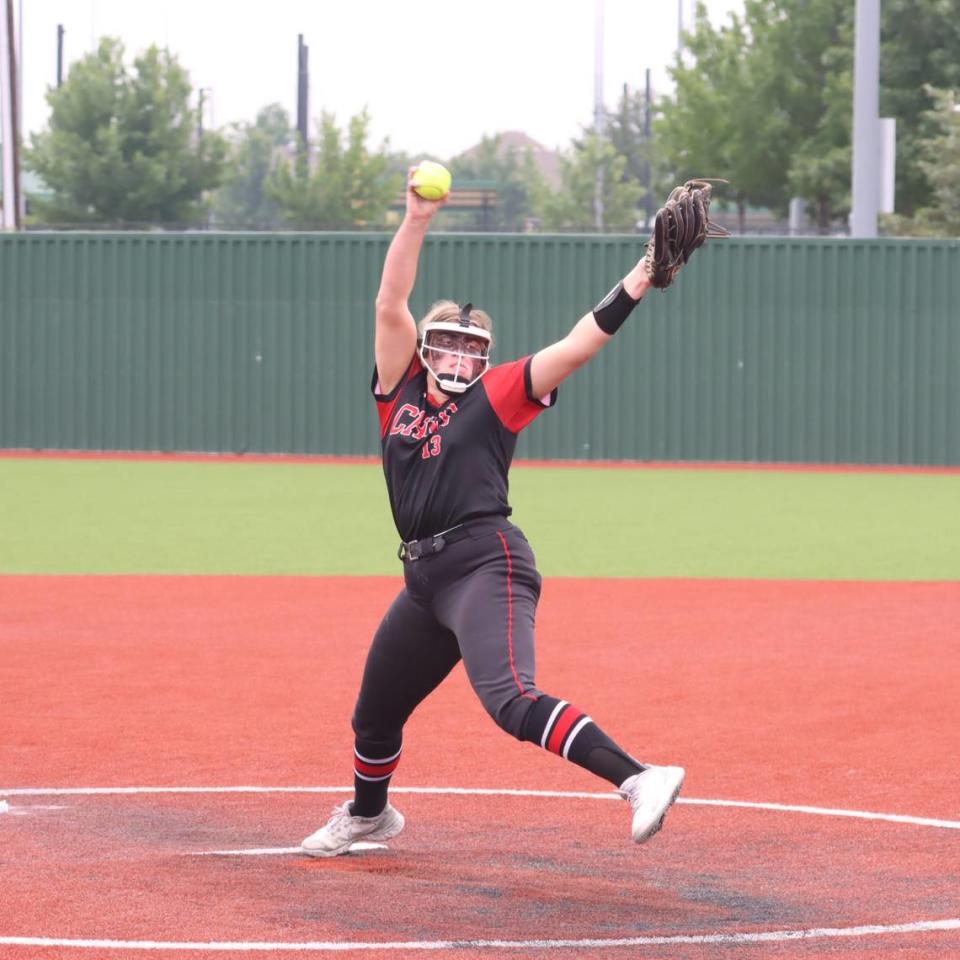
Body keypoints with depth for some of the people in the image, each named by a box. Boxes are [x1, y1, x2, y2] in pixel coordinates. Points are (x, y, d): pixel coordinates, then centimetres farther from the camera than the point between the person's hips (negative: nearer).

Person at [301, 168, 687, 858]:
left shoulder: (496, 395, 3)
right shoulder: (402, 390, 14)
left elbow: (577, 347, -5)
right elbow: (390, 304, 6)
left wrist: (640, 279, -15)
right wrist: (417, 219, -3)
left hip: (486, 563, -7)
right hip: (426, 579, 7)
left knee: (511, 701, -28)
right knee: (374, 713, 21)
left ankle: (640, 780, -39)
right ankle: (368, 815, 49)